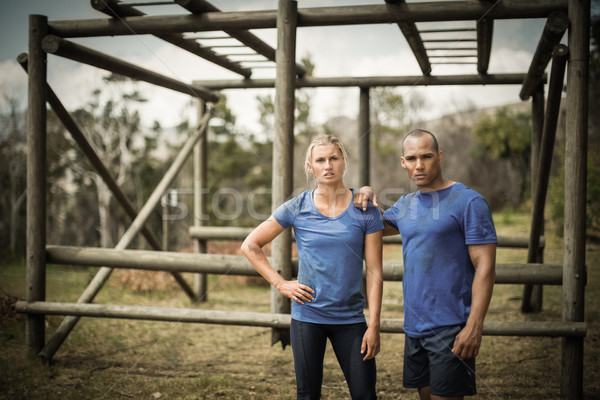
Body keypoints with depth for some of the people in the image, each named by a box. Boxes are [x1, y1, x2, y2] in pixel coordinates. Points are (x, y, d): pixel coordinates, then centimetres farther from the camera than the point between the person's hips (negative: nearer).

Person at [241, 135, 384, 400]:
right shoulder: (297, 208, -2)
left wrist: (374, 325, -7)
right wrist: (280, 283, -3)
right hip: (307, 316, 0)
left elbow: (374, 273, -3)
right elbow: (250, 245, 4)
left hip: (351, 318, 0)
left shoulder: (365, 210, -3)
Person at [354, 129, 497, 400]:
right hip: (414, 326, 7)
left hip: (450, 327, -6)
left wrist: (474, 327, -21)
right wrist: (365, 199, 5)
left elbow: (485, 267, -14)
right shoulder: (406, 204, 11)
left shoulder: (469, 202, -10)